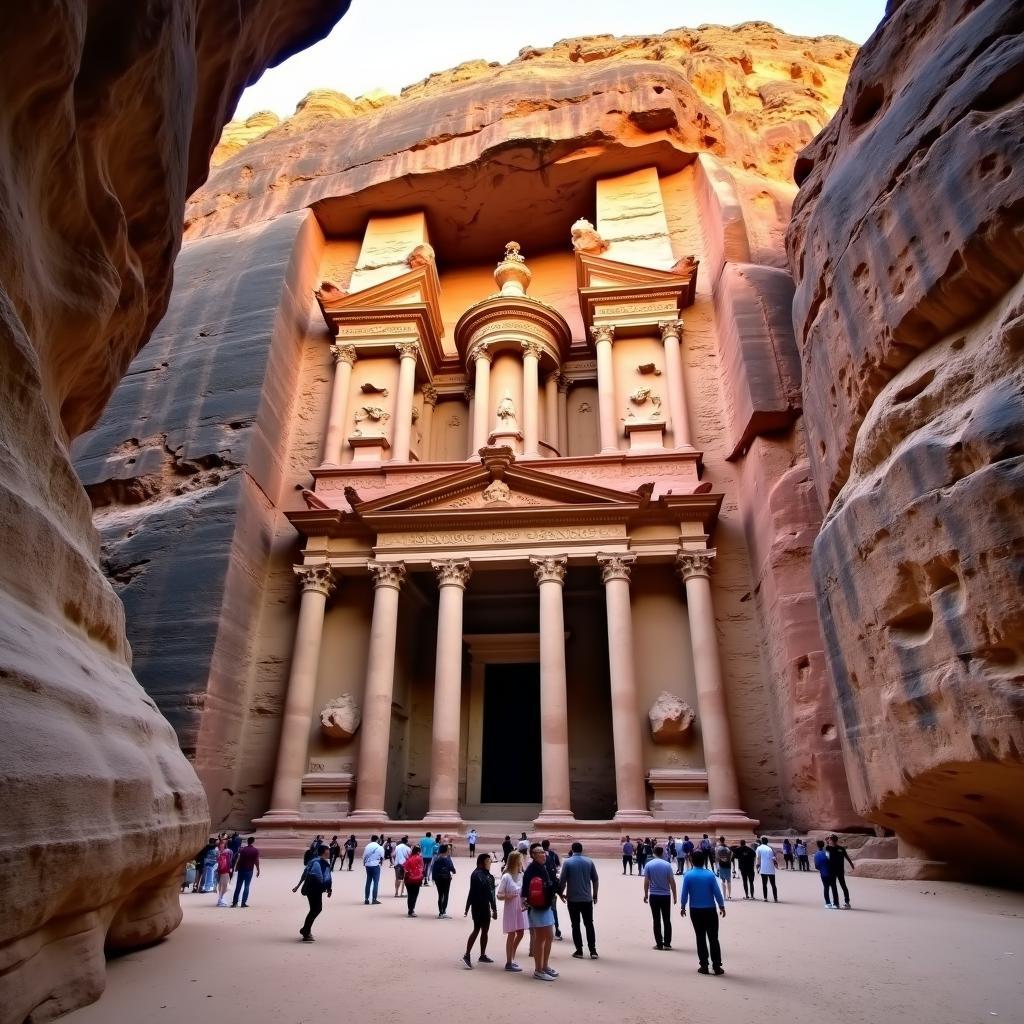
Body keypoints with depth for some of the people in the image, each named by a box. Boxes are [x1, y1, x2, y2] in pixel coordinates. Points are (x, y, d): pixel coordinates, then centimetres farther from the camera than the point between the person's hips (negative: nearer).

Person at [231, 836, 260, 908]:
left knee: (238, 886, 10)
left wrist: (236, 868, 6)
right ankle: (243, 902, 1)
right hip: (249, 871, -2)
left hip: (241, 870, 2)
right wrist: (258, 870, 1)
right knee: (246, 887, 4)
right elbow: (256, 861, -7)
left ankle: (234, 902, 10)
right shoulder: (256, 851, -4)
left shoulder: (242, 849, 3)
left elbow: (238, 859, -2)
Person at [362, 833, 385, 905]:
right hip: (376, 865, -4)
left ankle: (366, 899, 13)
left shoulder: (367, 846, 2)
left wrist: (364, 863, 16)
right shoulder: (379, 847, -6)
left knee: (368, 882, 12)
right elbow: (382, 857, -1)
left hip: (368, 865, 4)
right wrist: (380, 861, 18)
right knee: (376, 882, 2)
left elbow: (364, 856, 2)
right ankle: (374, 899, -2)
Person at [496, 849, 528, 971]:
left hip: (521, 909, 6)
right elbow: (498, 895, -11)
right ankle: (509, 963, 17)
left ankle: (511, 958, 32)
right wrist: (507, 896, -28)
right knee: (511, 934, 3)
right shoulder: (506, 877, -14)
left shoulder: (522, 875, 1)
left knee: (520, 933, 12)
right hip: (510, 909, -6)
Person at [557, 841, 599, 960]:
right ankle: (593, 950, 6)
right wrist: (595, 895, 14)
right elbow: (595, 879, 3)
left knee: (575, 925, 8)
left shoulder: (567, 862, -6)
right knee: (589, 924, 10)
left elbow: (562, 880, -8)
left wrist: (561, 893, 8)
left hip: (572, 899, -2)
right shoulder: (589, 861, 0)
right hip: (587, 898, 2)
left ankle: (579, 950, 9)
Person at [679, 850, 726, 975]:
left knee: (701, 938, 10)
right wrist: (722, 906, 6)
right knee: (713, 938, 8)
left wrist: (682, 907, 10)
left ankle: (704, 966, 12)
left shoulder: (688, 875, -8)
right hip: (710, 910, -1)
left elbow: (684, 893, -4)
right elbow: (717, 892, -8)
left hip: (695, 911, 1)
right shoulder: (710, 874, -11)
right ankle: (717, 966, 8)